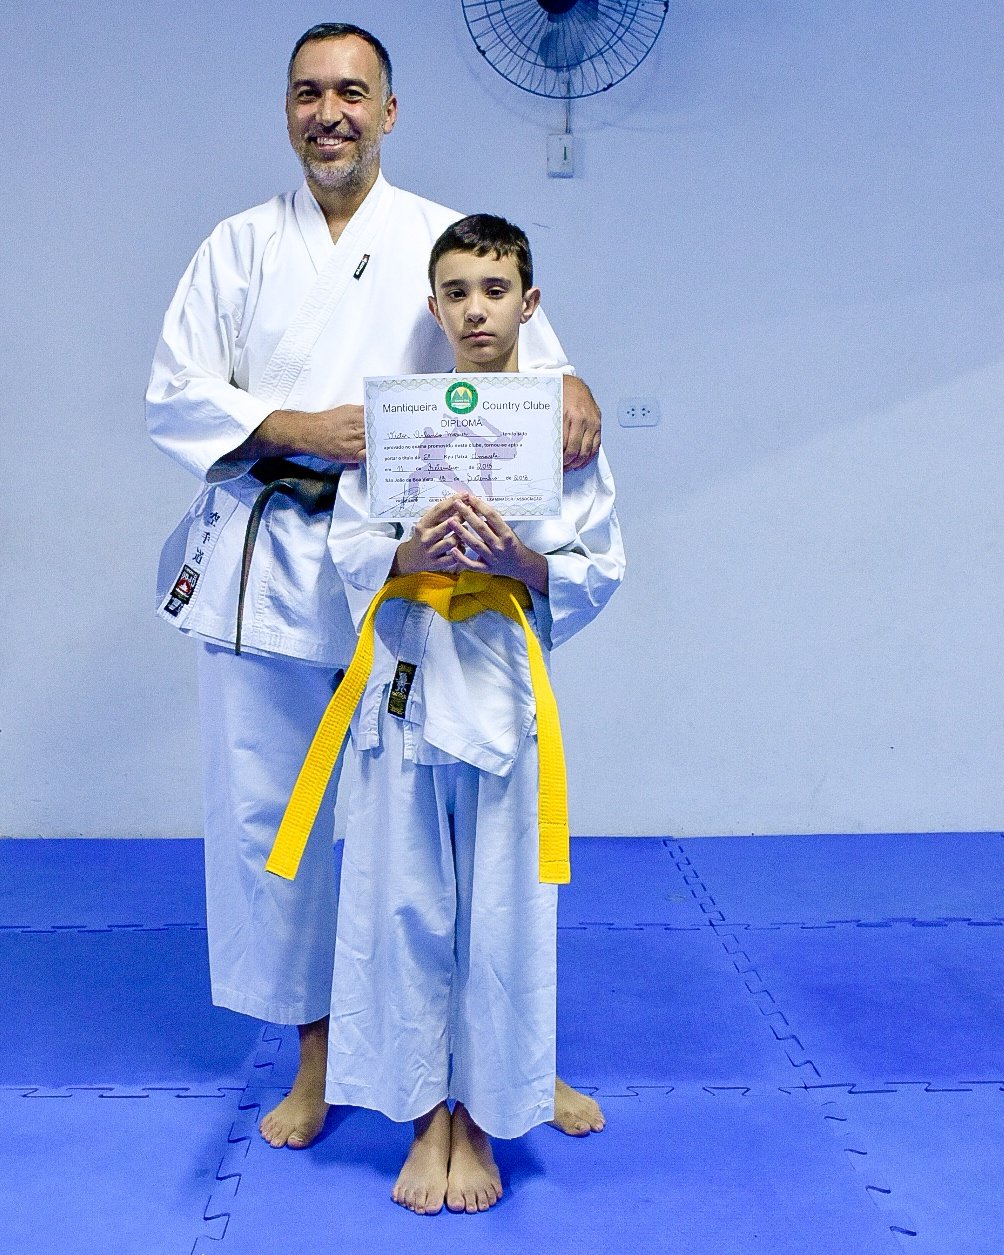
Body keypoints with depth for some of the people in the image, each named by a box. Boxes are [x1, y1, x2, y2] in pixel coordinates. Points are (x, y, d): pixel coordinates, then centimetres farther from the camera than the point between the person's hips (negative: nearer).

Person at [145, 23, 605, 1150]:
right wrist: (300, 430, -11)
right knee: (268, 813, 8)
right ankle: (314, 1053, 27)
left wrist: (571, 388, -21)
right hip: (263, 560, 2)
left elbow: (525, 351, 4)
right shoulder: (239, 246, 10)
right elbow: (177, 397, 5)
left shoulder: (446, 242, 6)